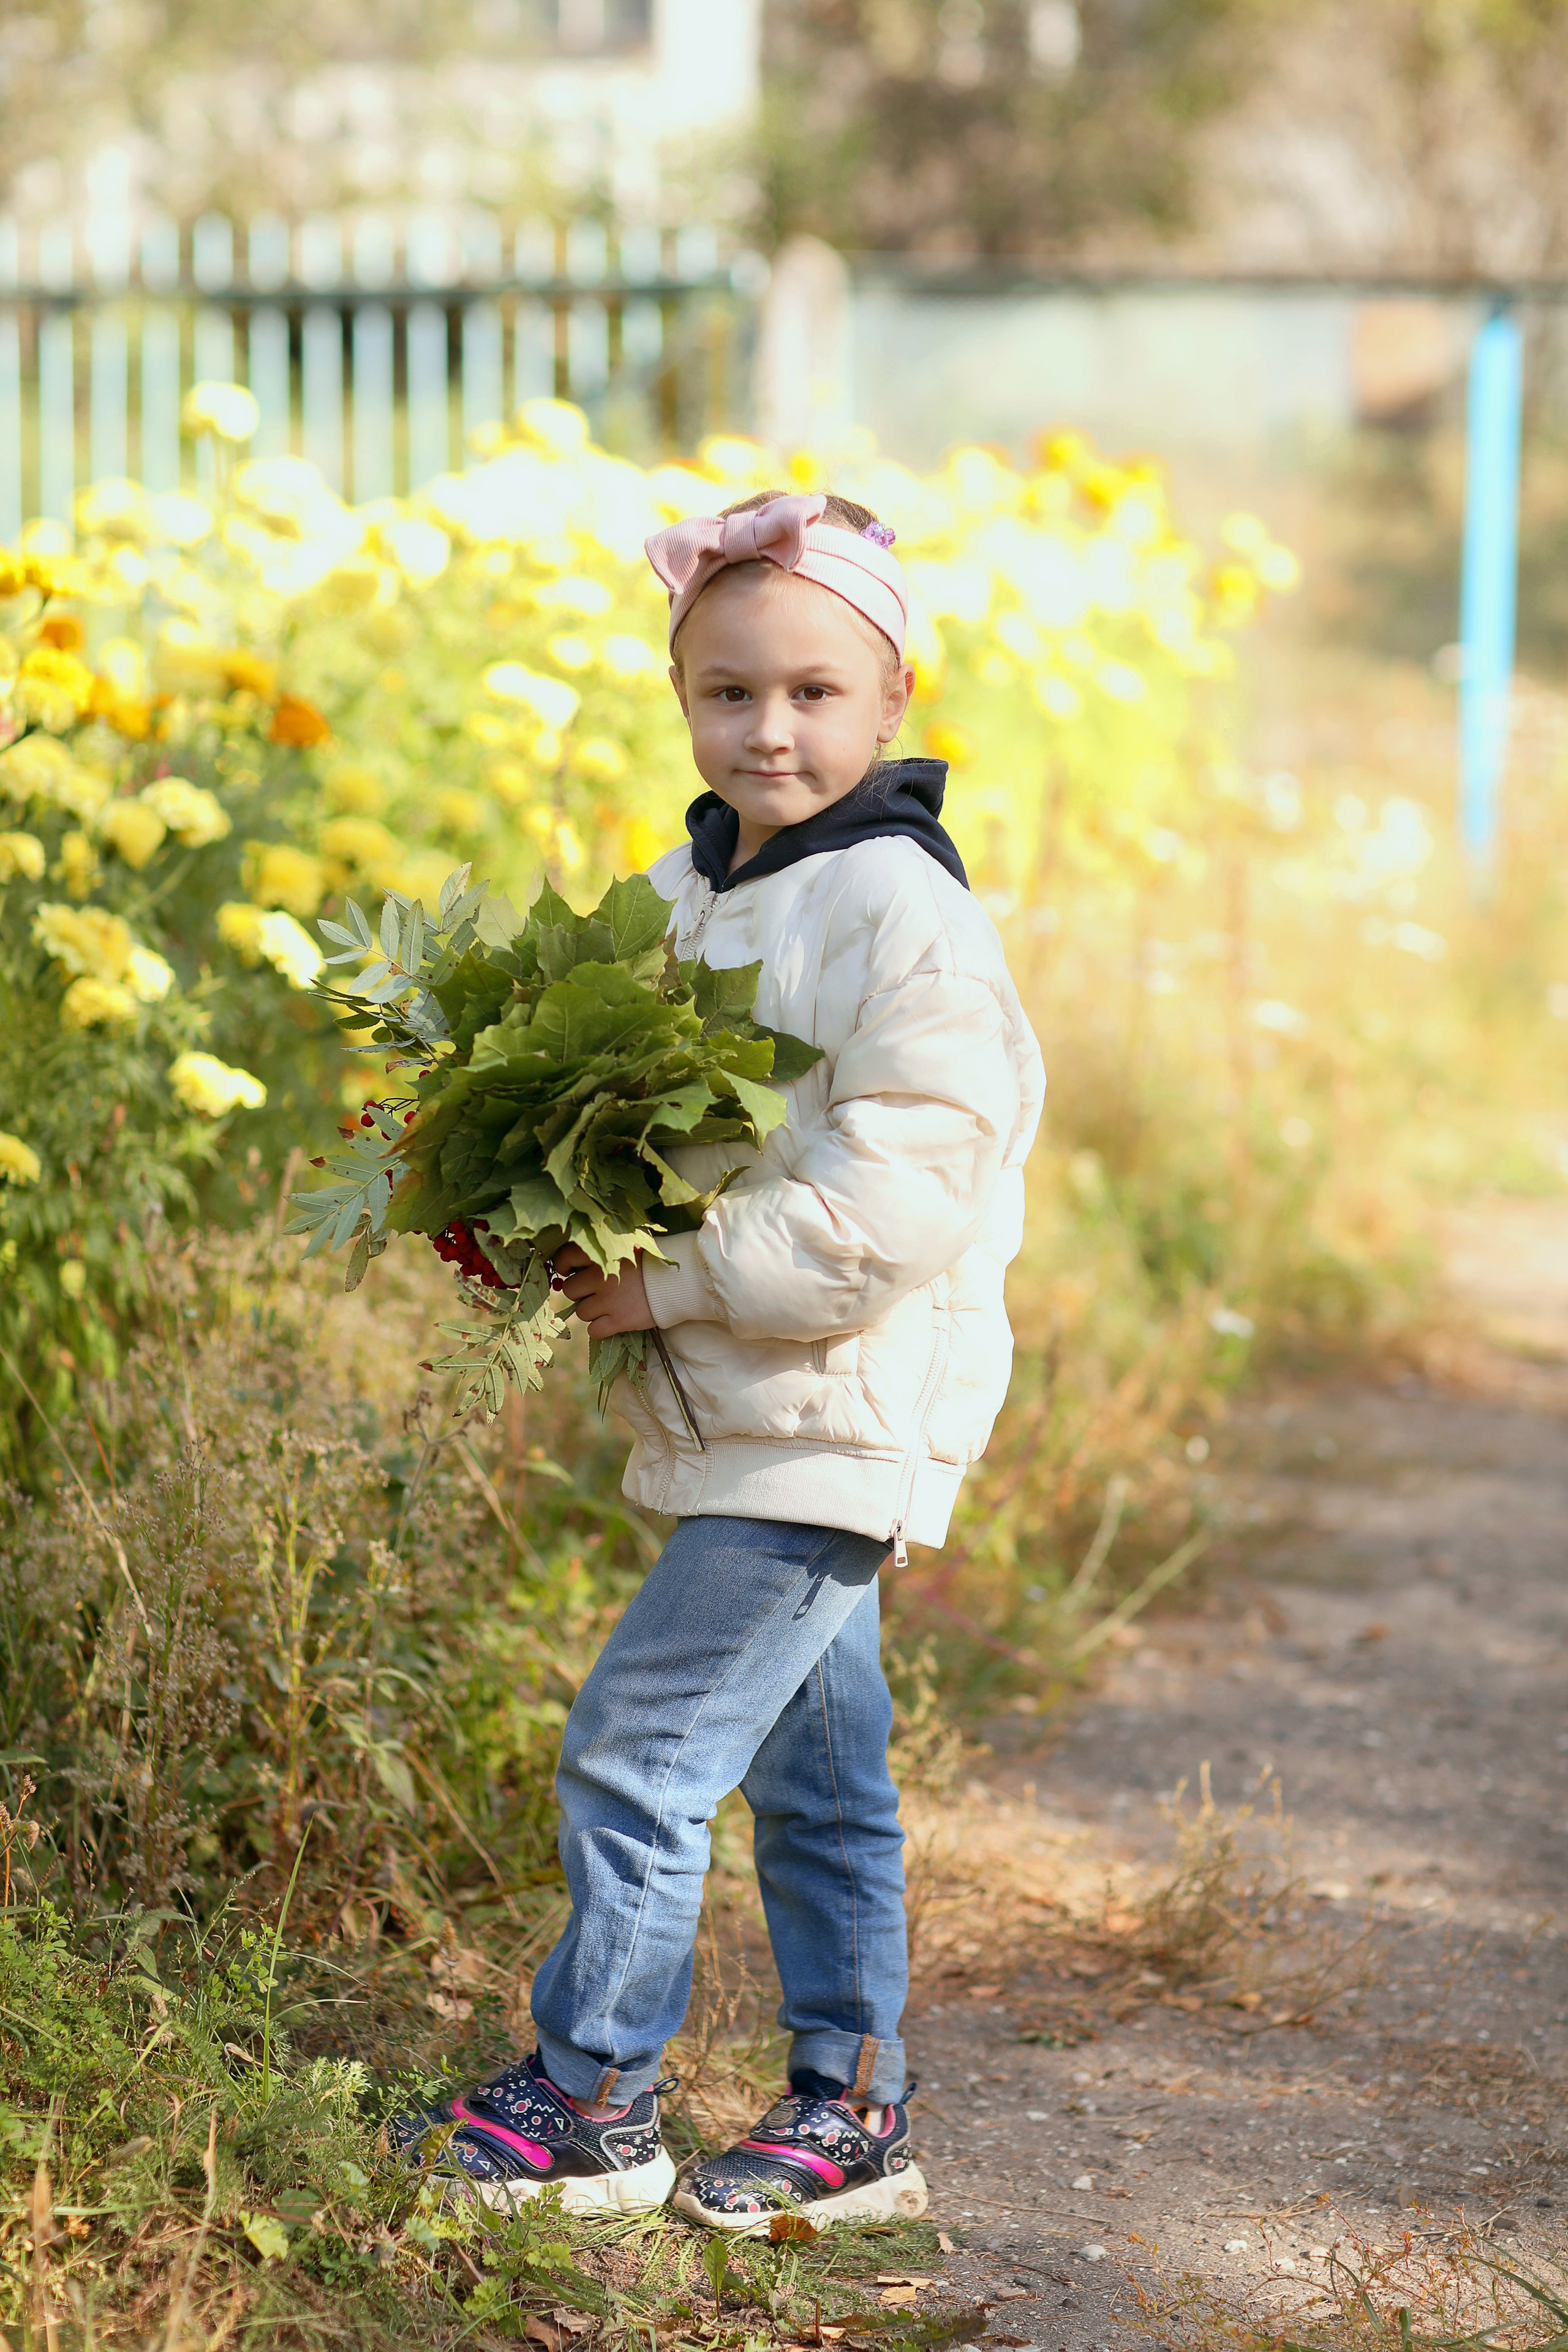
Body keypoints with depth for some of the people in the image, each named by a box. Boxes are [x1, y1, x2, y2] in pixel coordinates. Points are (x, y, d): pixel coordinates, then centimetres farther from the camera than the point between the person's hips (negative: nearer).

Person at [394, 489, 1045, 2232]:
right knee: (810, 1776, 15)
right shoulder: (683, 894, 8)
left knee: (633, 1751, -8)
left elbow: (890, 1215, -23)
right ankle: (854, 2110, 25)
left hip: (837, 1424, -8)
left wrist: (666, 1280, -20)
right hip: (734, 1423, 9)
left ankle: (590, 2101, 4)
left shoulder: (905, 922, -17)